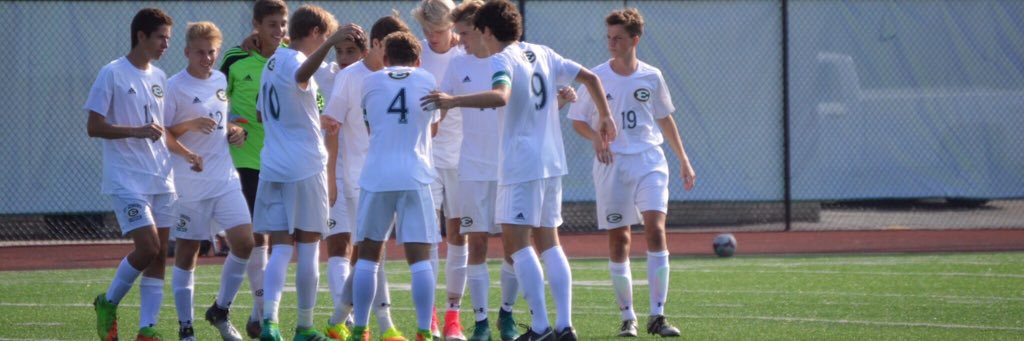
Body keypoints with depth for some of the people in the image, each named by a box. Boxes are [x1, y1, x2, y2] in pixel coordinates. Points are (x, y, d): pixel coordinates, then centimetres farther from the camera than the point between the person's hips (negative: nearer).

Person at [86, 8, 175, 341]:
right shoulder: (112, 74, -7)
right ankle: (108, 303, 7)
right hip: (127, 180, -7)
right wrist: (137, 131, -22)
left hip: (161, 179, 7)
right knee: (148, 248, -16)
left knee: (159, 255, 2)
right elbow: (94, 127, -11)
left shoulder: (159, 77, 13)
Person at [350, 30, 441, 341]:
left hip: (376, 176, 1)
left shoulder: (370, 82, 8)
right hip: (414, 176, -1)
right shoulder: (427, 81, 8)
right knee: (420, 257, -2)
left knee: (367, 255, 10)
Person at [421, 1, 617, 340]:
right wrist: (605, 115, 29)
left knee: (517, 242, -7)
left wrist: (453, 101, -36)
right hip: (551, 162, 8)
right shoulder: (543, 55, 13)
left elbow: (500, 96, -30)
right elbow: (590, 77, 16)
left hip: (521, 165, -8)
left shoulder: (502, 60, -10)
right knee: (548, 242, 13)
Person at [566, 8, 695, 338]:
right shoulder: (597, 77, -1)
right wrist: (596, 137, -15)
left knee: (655, 228, -14)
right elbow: (578, 120, 6)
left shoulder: (651, 77, 4)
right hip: (611, 163, 0)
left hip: (649, 162, 0)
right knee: (618, 239, 1)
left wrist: (683, 160, 16)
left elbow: (665, 119, 16)